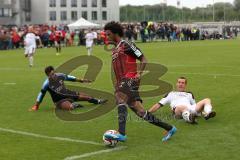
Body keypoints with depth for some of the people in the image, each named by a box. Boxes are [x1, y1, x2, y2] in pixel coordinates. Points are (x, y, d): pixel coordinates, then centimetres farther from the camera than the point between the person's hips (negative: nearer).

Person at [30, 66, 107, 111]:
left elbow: (69, 77, 11)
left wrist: (81, 80, 16)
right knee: (70, 107, -40)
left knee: (84, 96, 12)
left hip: (68, 93, 6)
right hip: (60, 100, -6)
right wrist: (36, 106, -17)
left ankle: (98, 101, 37)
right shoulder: (47, 83, -21)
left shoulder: (59, 75, -7)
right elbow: (41, 94, -16)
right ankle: (73, 104, -5)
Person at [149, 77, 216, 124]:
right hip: (178, 110, -4)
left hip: (191, 109, 4)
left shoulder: (189, 94, 39)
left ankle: (207, 114, -44)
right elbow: (158, 105, 26)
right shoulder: (171, 94, 33)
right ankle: (189, 118, -69)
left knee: (207, 100, -14)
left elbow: (195, 105, 31)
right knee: (182, 107, -39)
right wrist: (147, 113, 13)